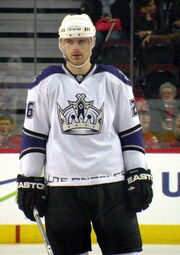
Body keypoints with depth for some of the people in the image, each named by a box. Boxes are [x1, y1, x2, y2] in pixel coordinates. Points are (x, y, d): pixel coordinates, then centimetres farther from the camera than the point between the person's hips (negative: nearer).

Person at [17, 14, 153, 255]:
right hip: (61, 187, 0)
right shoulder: (47, 83, 5)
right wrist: (29, 180, 2)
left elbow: (131, 132, 8)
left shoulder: (113, 80, 6)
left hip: (111, 183, 0)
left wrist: (140, 176, 2)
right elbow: (33, 135, 7)